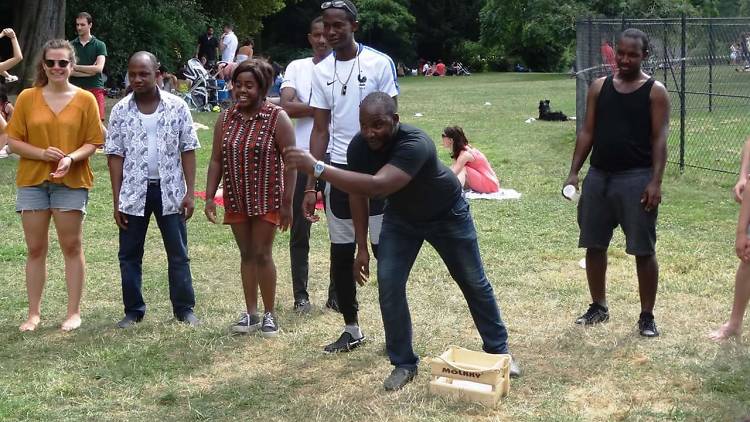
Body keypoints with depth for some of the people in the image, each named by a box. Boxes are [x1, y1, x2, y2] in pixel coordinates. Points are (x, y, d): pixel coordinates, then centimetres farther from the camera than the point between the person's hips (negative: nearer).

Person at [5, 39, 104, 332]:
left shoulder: (85, 99, -1)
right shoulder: (27, 98, 2)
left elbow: (93, 143, -1)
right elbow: (14, 141, 2)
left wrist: (72, 158, -20)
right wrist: (42, 153, -15)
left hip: (71, 182, -1)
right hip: (32, 181, 2)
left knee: (71, 247, 4)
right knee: (35, 249, 7)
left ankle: (74, 312, 14)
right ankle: (34, 313, 17)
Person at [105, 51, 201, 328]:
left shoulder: (177, 106, -3)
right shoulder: (120, 110, -1)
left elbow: (188, 150, 0)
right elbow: (115, 156, 0)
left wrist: (190, 192, -7)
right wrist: (116, 201, -4)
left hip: (170, 191, -1)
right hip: (133, 192, 1)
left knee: (178, 254, 6)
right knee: (129, 255, 7)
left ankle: (184, 309, 16)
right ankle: (133, 311, 18)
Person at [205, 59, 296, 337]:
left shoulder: (277, 118, -10)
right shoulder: (226, 119, 2)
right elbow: (216, 160, 6)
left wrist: (287, 203, -12)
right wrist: (209, 197, 0)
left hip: (266, 199, -4)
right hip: (236, 199, 4)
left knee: (262, 254, -2)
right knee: (246, 254, 11)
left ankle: (270, 314, 12)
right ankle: (251, 313, 20)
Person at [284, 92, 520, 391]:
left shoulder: (415, 144, -44)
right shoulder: (358, 147, -24)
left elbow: (377, 187, -57)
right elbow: (358, 194, -8)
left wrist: (318, 168, -60)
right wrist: (362, 248, -9)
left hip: (446, 214, -4)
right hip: (401, 216, 4)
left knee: (474, 283, 9)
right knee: (389, 285, -9)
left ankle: (498, 350, 28)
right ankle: (404, 364, 5)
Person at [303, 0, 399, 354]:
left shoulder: (379, 63, -5)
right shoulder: (321, 72, 5)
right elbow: (320, 130, 7)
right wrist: (311, 186, 3)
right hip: (340, 170, 4)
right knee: (341, 254, 8)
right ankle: (352, 329, 21)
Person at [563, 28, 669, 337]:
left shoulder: (655, 91, -3)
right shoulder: (600, 87, 9)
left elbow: (659, 139, -8)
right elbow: (587, 132, 10)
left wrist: (655, 181, -17)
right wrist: (574, 172, 2)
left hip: (636, 179, -4)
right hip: (598, 176, 5)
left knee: (643, 250, -1)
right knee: (594, 245, 11)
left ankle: (647, 316, 10)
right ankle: (598, 307, 27)